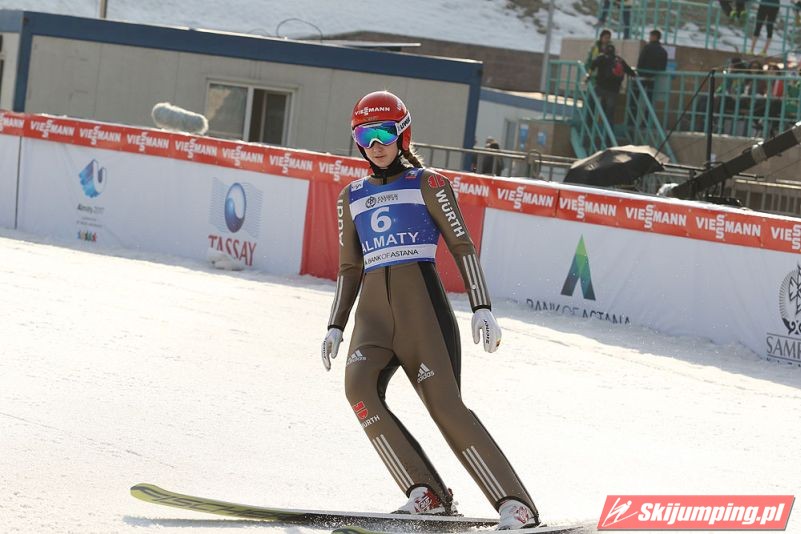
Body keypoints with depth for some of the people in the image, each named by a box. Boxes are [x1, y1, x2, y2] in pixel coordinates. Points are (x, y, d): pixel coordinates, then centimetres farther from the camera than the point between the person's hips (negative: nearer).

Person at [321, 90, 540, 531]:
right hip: (374, 309, 4)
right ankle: (427, 494, -20)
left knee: (445, 404, -17)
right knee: (359, 385, -24)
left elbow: (462, 246, 1)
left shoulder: (427, 184, 6)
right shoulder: (351, 197, 20)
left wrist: (481, 307, -9)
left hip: (422, 303, -4)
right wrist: (335, 326, 16)